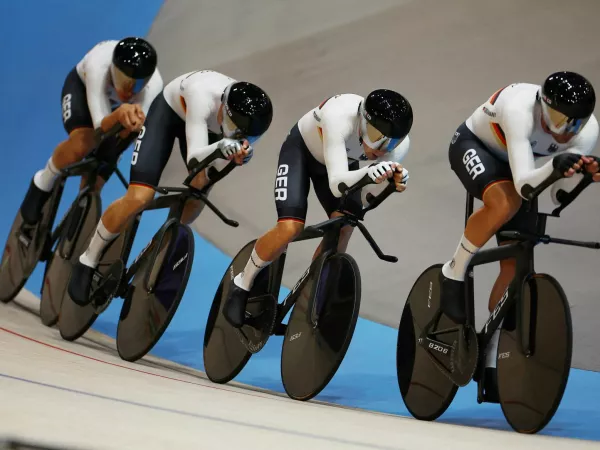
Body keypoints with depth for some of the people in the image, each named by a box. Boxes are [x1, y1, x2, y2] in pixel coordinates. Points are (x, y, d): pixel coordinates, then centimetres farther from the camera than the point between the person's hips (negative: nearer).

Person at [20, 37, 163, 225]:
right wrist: (119, 114, -71)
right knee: (82, 144, -34)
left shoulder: (153, 84, -39)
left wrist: (133, 118, -63)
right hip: (82, 87, -2)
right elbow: (102, 126, -49)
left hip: (118, 105, 3)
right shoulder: (98, 65, -44)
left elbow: (126, 132, -41)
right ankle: (43, 183, -4)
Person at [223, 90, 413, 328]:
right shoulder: (340, 116, -43)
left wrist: (391, 180, -45)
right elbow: (337, 185, -47)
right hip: (301, 151, -4)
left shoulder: (399, 143, -28)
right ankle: (242, 285, 5)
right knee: (290, 227, -21)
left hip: (344, 159, 4)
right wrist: (368, 173, -67)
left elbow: (365, 198, -25)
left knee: (344, 225, -18)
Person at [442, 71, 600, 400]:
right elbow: (524, 184, -45)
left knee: (515, 263, -3)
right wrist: (554, 164, -63)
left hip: (510, 163, 5)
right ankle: (454, 274, -14)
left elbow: (557, 196, -20)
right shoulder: (520, 109, -40)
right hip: (472, 146, -5)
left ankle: (492, 358, 8)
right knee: (505, 202, -39)